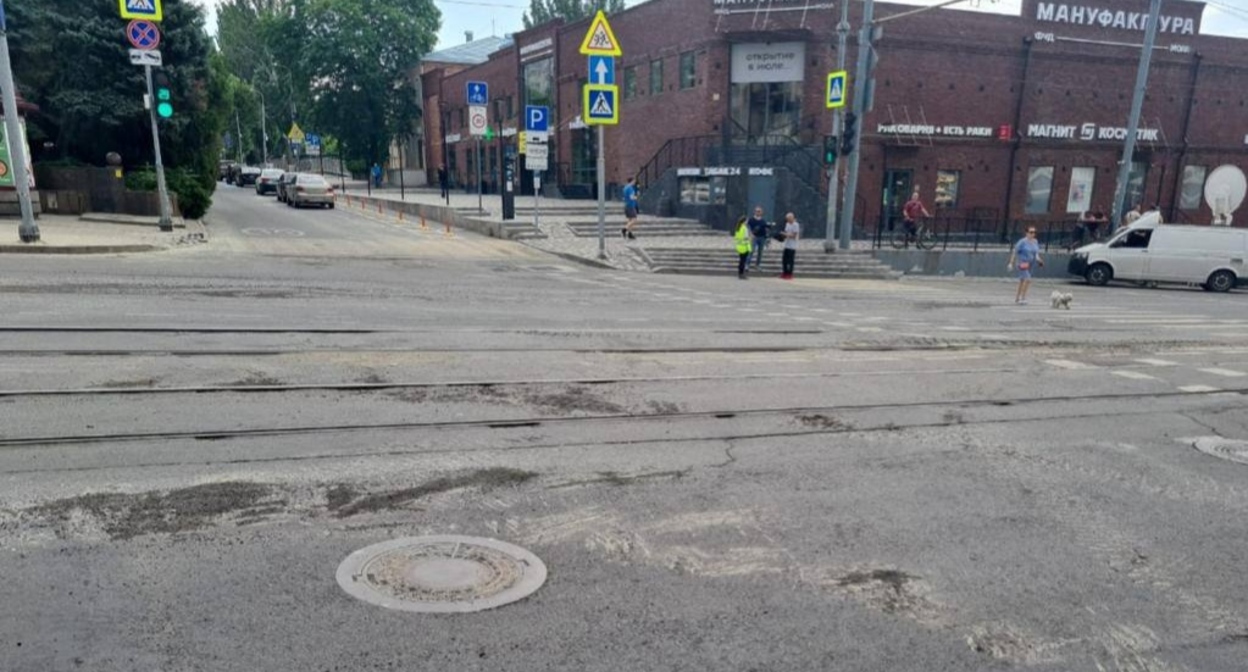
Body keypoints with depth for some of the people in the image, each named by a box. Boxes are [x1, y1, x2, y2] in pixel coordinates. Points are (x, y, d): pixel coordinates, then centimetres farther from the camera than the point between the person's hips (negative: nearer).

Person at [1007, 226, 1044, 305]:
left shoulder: (1035, 242, 7)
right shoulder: (1022, 242, -13)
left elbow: (1036, 253, 19)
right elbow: (1014, 252, -10)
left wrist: (1038, 258, -1)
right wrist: (1011, 263, -11)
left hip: (1030, 265, 8)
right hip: (1022, 264, -8)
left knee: (1022, 281, 15)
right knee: (1028, 280, -21)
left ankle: (1017, 298, 26)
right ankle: (1023, 298, -14)